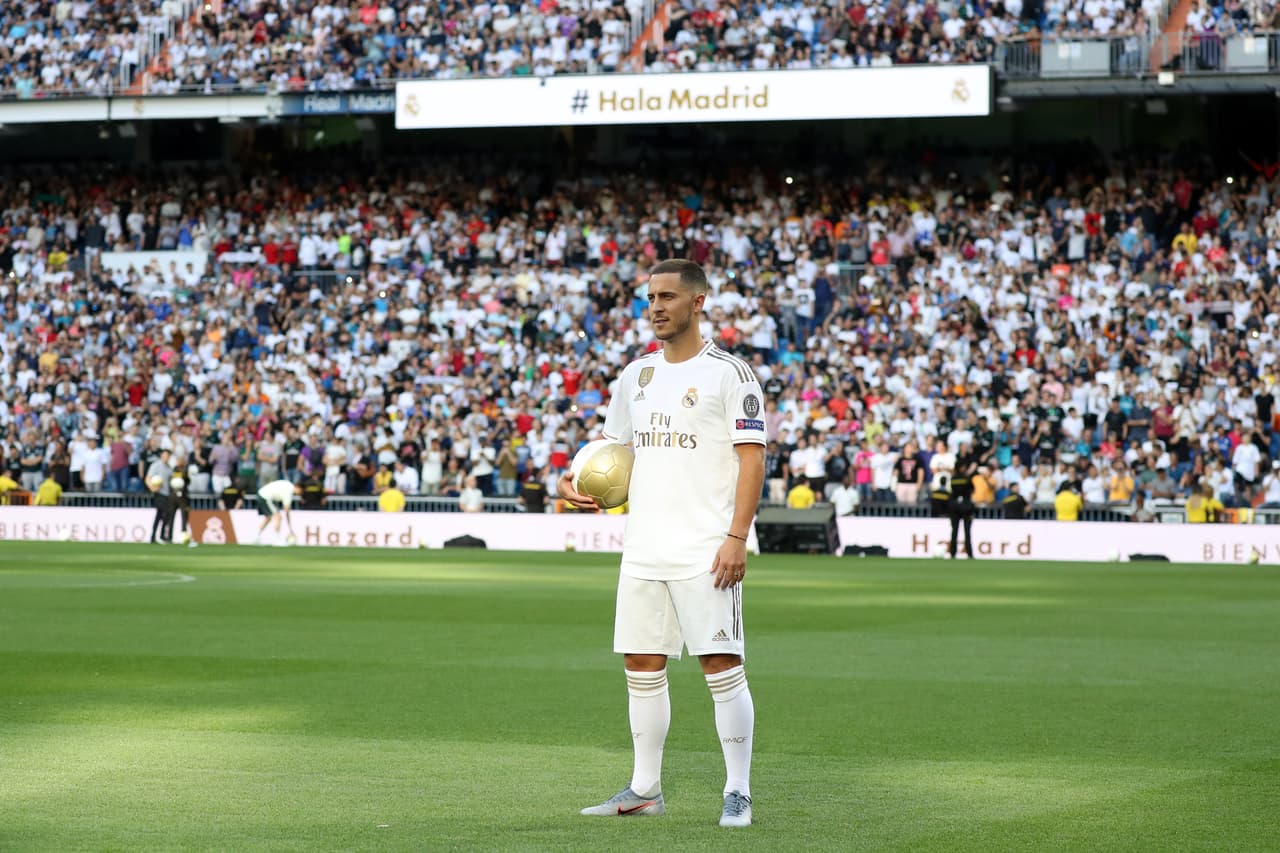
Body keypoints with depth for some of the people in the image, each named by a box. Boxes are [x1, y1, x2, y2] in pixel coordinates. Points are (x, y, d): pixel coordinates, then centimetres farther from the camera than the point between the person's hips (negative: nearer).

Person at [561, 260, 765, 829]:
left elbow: (752, 459, -9)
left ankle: (738, 791, -2)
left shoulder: (728, 373, -5)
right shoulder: (636, 375, 14)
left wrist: (736, 537, -17)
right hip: (643, 548, 7)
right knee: (642, 666, 9)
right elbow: (615, 450, 24)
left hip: (705, 552, -7)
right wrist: (578, 484, 3)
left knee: (722, 665, -8)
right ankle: (645, 788, 18)